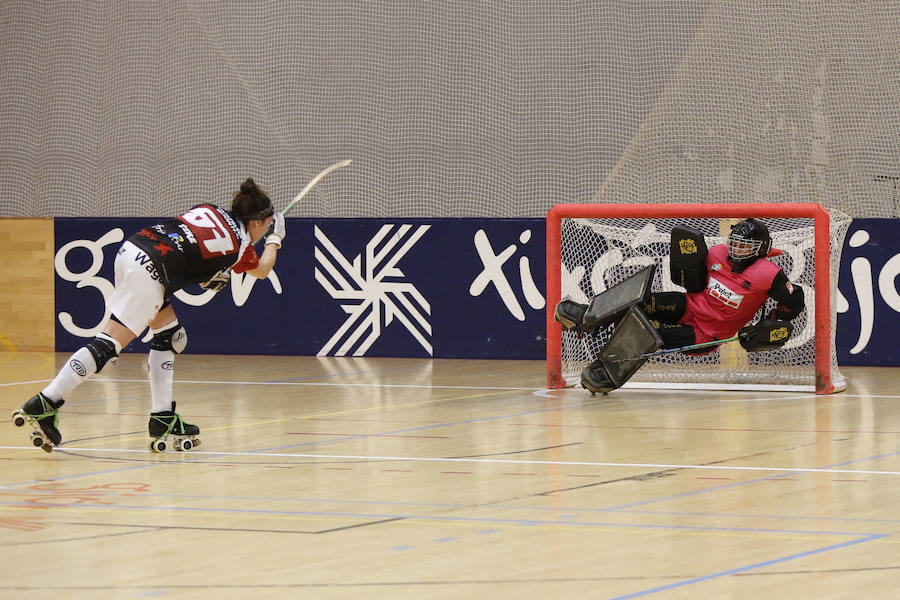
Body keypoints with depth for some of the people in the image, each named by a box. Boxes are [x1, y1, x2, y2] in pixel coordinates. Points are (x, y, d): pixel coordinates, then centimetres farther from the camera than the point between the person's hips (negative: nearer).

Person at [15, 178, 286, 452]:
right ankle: (44, 405, -18)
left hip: (130, 249, 9)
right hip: (149, 269, -9)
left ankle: (162, 419, 17)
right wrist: (275, 239, 47)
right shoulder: (240, 243, 9)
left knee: (169, 336, 18)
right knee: (110, 344, -11)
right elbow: (262, 270, 29)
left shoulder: (209, 209, 24)